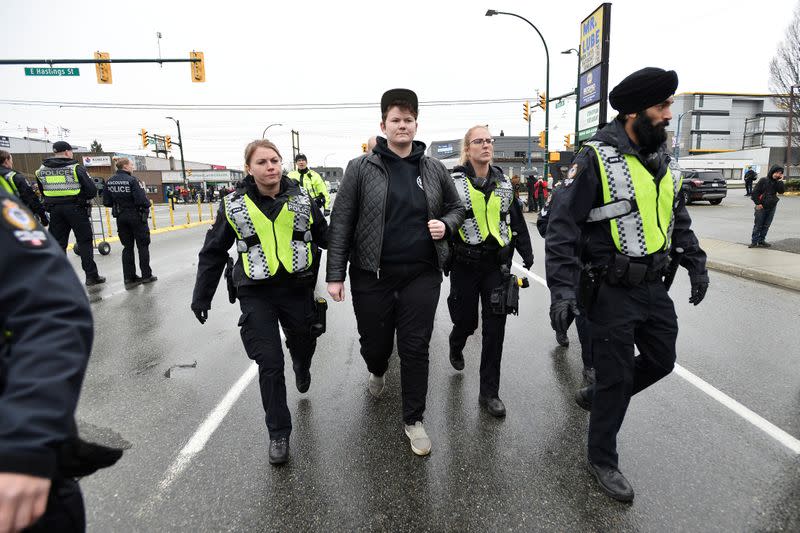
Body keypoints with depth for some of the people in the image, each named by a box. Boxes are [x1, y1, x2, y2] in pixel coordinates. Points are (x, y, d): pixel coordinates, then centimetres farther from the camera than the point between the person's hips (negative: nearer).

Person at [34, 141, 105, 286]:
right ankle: (91, 276, 2)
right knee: (84, 242, 2)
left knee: (58, 243, 10)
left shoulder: (41, 170, 8)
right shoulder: (76, 168, -8)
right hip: (76, 208, -4)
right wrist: (86, 198, 9)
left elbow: (42, 192, 13)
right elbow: (92, 190, -10)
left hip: (54, 210, 5)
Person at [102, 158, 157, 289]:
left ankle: (129, 278, 11)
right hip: (136, 216, -5)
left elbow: (106, 202, 3)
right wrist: (147, 205, -1)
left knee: (127, 247, 11)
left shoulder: (109, 181, 2)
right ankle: (146, 275, 13)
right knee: (143, 246, 7)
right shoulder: (131, 180, -16)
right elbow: (141, 200, -22)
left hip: (120, 218, 5)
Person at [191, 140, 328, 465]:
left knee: (303, 346, 18)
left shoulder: (301, 199, 0)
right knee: (270, 364, -2)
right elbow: (213, 253, 5)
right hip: (257, 295, -1)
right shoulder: (234, 205, -3)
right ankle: (278, 433, 17)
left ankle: (301, 368, 58)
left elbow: (326, 237, 8)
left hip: (298, 288, 2)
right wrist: (201, 296, 6)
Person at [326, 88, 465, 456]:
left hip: (421, 275, 1)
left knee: (415, 349, 6)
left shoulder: (434, 169, 5)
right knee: (374, 344, 14)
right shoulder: (361, 169, -3)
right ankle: (377, 371, 53)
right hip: (372, 275, -1)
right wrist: (335, 274, -7)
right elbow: (341, 223, -4)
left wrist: (446, 224, -6)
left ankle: (413, 419, 25)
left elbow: (457, 207, 18)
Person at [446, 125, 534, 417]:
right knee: (466, 320, 8)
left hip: (497, 263, 3)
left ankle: (489, 393, 12)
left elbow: (517, 220, 16)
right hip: (465, 264, -3)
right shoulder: (454, 181, -3)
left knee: (495, 327, 1)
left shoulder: (504, 182, 10)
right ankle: (456, 347, 48)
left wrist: (527, 253, 14)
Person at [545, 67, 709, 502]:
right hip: (613, 291, -7)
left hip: (654, 287, 8)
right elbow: (562, 227, -19)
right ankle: (602, 460, 27)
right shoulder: (595, 159, -15)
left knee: (661, 361, 19)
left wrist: (695, 265, 16)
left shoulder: (660, 159, 9)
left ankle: (596, 396, 43)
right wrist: (562, 290, -26)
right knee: (616, 377, 4)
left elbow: (678, 217, 20)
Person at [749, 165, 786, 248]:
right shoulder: (763, 180, -6)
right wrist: (758, 203, -10)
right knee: (758, 225, -2)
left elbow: (781, 191, -7)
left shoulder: (777, 182, 7)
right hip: (761, 207, -4)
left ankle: (761, 241, 15)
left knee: (766, 225, 8)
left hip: (772, 207, 5)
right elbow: (754, 192, -7)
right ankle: (754, 242, 2)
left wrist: (780, 181, -11)